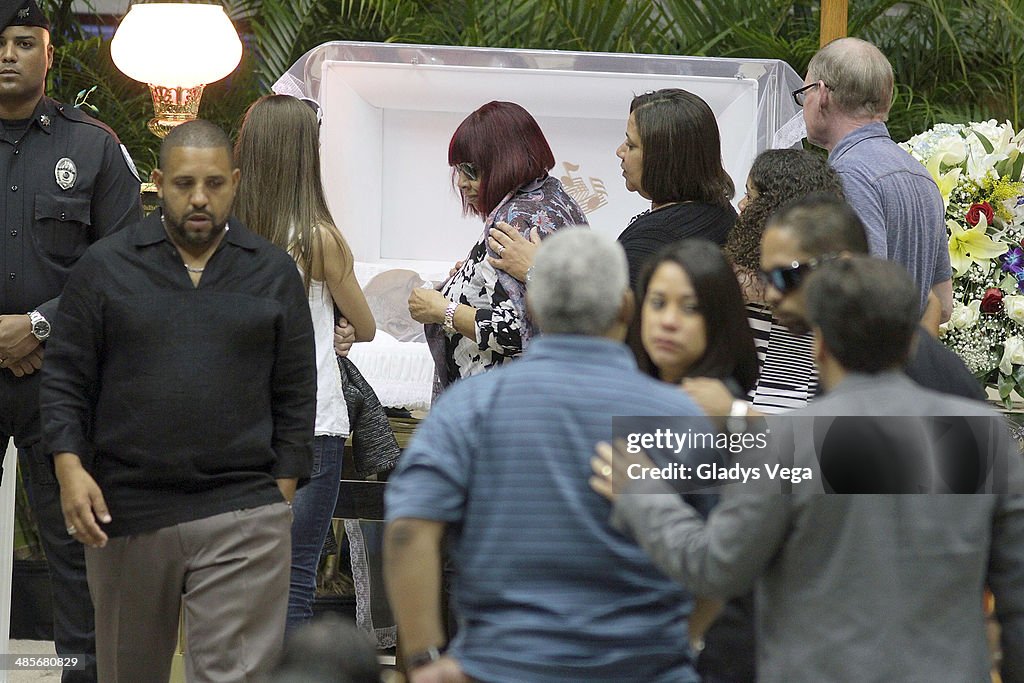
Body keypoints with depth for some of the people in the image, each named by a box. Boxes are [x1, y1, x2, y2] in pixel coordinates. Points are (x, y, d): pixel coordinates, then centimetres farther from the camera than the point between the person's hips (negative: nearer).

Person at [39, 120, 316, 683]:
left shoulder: (274, 273, 8)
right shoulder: (106, 267, 5)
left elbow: (295, 393, 10)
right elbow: (64, 378, 4)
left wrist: (283, 493, 4)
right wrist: (70, 468, -9)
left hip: (243, 515, -1)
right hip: (124, 511, 1)